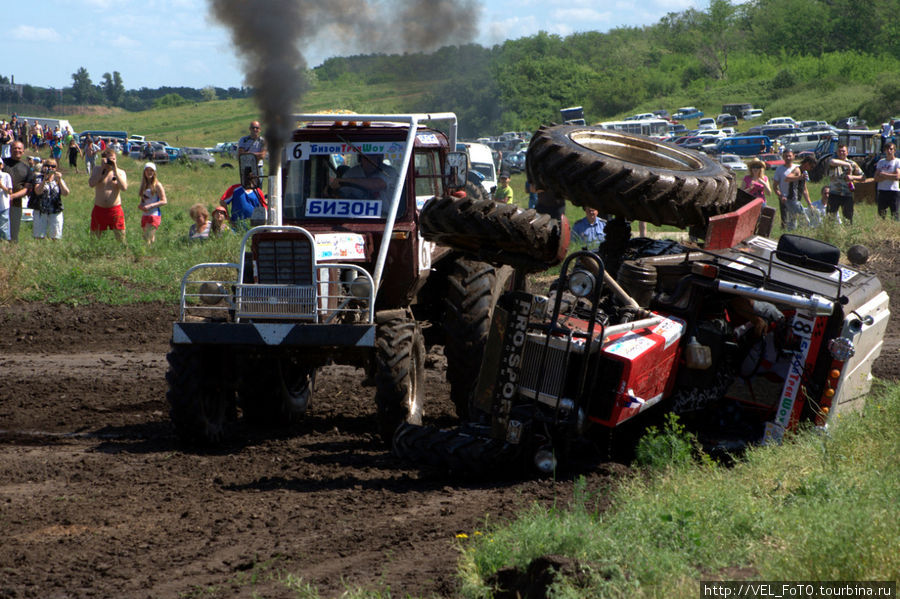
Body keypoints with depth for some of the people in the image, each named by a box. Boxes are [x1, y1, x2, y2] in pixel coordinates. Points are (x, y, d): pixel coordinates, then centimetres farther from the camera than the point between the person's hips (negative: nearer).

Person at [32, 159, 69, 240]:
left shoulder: (58, 180, 9)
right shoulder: (40, 179, 4)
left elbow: (66, 193, -8)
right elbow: (38, 191, -15)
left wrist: (59, 180, -21)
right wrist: (45, 179, -25)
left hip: (55, 213, 1)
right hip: (40, 212, -1)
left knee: (55, 238, 0)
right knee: (39, 237, -4)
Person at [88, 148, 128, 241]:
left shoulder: (120, 172, 2)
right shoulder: (97, 169, 4)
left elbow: (124, 187, -16)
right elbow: (91, 184, -13)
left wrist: (115, 170, -17)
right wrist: (102, 169, -14)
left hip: (115, 209, -1)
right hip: (99, 209, 1)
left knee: (121, 238, -5)